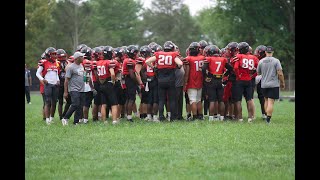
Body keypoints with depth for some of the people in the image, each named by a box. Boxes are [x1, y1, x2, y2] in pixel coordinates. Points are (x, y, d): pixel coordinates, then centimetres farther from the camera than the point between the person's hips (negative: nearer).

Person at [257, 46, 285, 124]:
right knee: (271, 102, -4)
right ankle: (268, 119, -9)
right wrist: (282, 83, 2)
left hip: (264, 84, 3)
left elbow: (258, 73, 13)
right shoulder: (276, 61, -8)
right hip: (273, 84, -3)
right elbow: (280, 74, -11)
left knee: (266, 100, 19)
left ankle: (267, 116, 22)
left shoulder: (261, 61, 1)